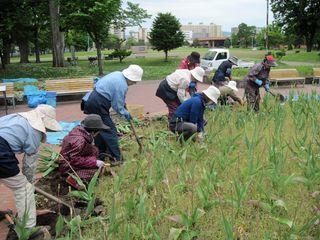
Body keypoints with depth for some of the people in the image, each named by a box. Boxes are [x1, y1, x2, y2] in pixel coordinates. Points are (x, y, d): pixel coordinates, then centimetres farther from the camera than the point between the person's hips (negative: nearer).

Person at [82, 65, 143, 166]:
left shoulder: (117, 74, 10)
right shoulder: (122, 85, -18)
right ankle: (116, 158, 2)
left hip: (90, 102, 10)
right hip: (98, 106, -10)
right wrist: (126, 113, 5)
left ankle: (101, 153, 32)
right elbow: (117, 106, -14)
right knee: (110, 130, -2)